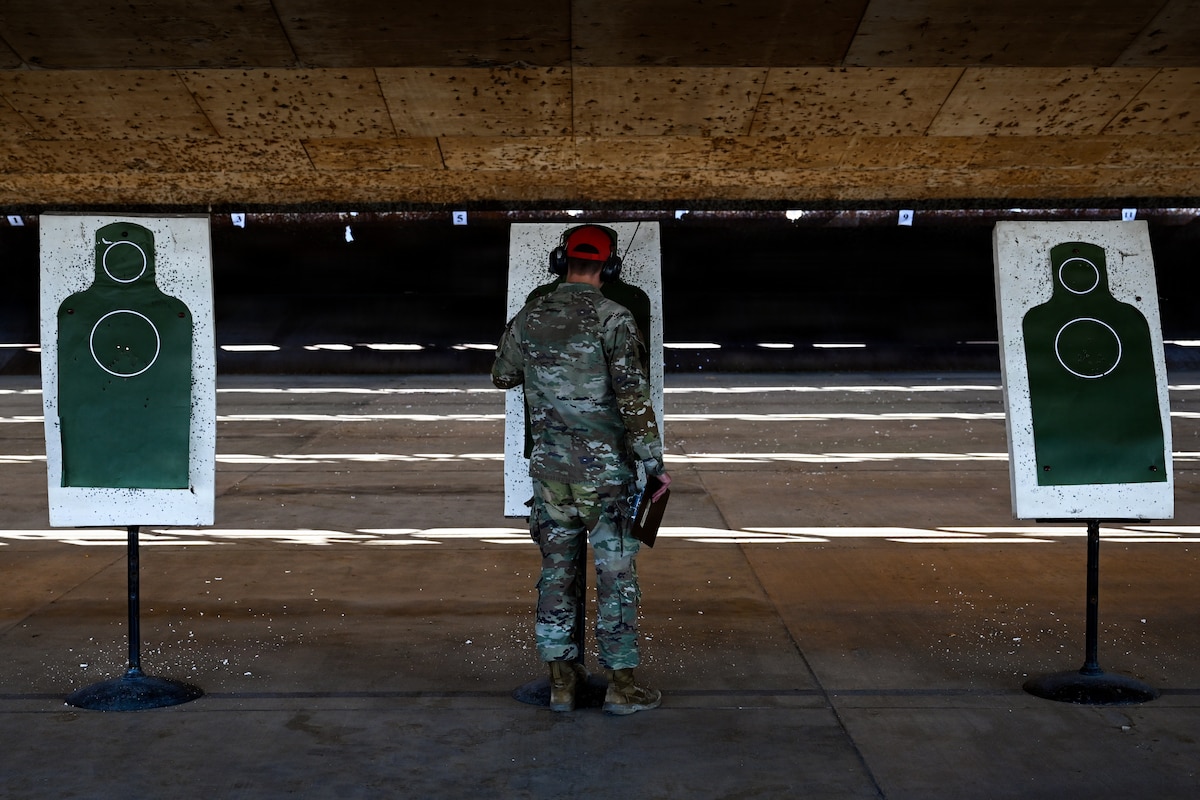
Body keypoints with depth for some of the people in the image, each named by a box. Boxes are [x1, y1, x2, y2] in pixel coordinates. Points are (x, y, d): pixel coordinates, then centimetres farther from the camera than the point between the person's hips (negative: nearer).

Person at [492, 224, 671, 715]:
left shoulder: (528, 317, 4)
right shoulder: (612, 318, -11)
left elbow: (503, 377, 21)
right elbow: (634, 398, -17)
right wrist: (655, 463, -11)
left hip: (550, 468, 5)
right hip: (606, 468, -4)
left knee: (556, 570, 12)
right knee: (616, 574, 3)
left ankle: (561, 679, 17)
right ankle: (621, 684, 8)